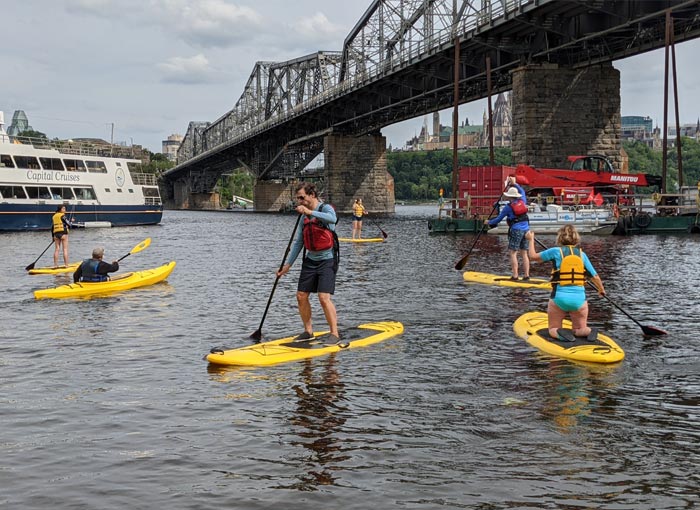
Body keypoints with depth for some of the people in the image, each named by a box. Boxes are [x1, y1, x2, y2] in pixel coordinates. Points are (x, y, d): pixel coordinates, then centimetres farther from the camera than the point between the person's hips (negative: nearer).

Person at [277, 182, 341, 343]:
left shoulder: (325, 208, -10)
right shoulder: (304, 216, 10)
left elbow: (332, 219, -36)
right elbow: (298, 242, 15)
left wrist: (309, 212, -41)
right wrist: (288, 264, 12)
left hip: (327, 260, -7)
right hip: (310, 260, 7)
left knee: (324, 297, -16)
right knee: (301, 296, 5)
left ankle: (335, 333, -7)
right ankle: (308, 331, 19)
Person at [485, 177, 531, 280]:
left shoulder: (508, 207, -6)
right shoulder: (522, 201, 6)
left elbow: (498, 219, 4)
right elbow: (522, 191, 30)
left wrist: (489, 222, 19)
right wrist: (514, 183, 34)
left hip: (516, 230, -6)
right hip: (526, 229, 6)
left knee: (513, 253, -3)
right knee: (524, 253, 7)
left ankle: (515, 275, -10)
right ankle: (526, 275, 4)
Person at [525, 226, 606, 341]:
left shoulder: (555, 251, -3)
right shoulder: (582, 254, 5)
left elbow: (533, 256, 6)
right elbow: (595, 277, 8)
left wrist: (531, 239, 23)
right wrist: (601, 290, 28)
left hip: (559, 298, -2)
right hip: (579, 299, 2)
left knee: (553, 329, 14)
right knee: (580, 329, 19)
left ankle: (558, 333, -21)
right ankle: (588, 332, -15)